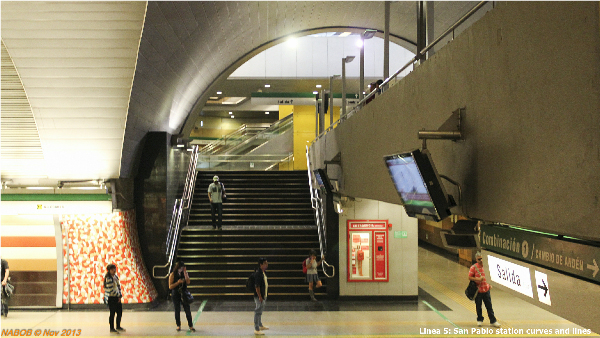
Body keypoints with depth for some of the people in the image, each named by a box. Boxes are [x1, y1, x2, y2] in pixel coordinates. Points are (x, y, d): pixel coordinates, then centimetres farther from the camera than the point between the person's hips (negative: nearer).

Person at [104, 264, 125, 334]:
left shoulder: (115, 276, 9)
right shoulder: (108, 278, -17)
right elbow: (111, 289, -19)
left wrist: (120, 296, 2)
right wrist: (119, 295, -10)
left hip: (117, 297, 8)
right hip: (111, 298, -8)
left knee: (120, 312, 13)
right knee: (112, 313, 0)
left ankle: (118, 327, 28)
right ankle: (112, 329, 12)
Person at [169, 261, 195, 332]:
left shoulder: (184, 274, 3)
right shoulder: (172, 275, -5)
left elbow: (188, 282, -13)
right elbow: (170, 287, -8)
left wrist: (185, 272, -16)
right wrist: (178, 282, -21)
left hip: (184, 294, 1)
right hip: (176, 295, -1)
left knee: (187, 310, -2)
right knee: (177, 310, 7)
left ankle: (191, 326, 4)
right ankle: (178, 326, 21)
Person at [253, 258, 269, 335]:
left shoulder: (263, 273, 10)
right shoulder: (258, 273, -21)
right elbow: (257, 286, -23)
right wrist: (260, 297, -23)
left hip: (264, 295, 10)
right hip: (259, 296, -10)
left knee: (260, 311, 22)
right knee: (258, 311, -4)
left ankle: (260, 325, 36)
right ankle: (256, 329, 1)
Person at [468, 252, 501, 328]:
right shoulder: (473, 267, -8)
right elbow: (470, 277, -6)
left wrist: (489, 284, 10)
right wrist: (478, 279, -20)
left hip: (486, 290, 3)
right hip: (478, 290, -3)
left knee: (489, 306, 6)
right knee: (478, 307, 9)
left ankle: (493, 321, 12)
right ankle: (480, 320, 26)